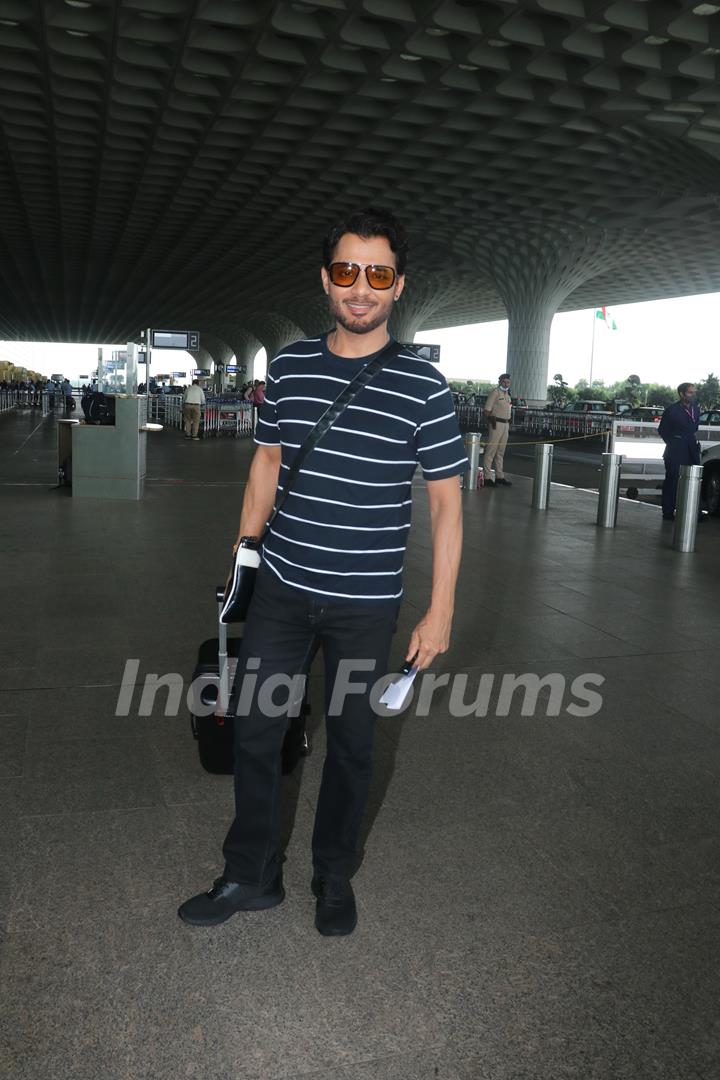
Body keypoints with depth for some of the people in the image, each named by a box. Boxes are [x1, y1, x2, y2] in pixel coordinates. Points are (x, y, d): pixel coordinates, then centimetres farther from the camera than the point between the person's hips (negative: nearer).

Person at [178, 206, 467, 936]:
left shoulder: (422, 386, -8)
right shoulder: (289, 367, 2)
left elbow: (446, 501, -6)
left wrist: (440, 611, -9)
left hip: (366, 603, -3)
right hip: (281, 589, 3)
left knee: (350, 742, 12)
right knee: (254, 728, 9)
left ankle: (334, 878, 35)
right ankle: (252, 877, 30)